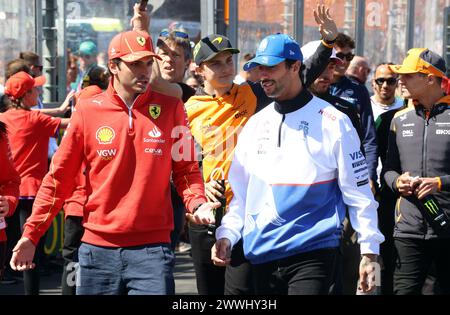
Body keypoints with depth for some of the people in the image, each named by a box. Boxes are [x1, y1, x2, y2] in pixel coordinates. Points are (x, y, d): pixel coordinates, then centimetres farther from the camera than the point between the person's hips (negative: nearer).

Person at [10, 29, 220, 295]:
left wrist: (196, 203, -13)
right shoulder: (88, 111, 1)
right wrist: (31, 234, -1)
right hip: (98, 248, 1)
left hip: (152, 247, -1)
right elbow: (59, 178, 3)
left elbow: (186, 168, 8)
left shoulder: (171, 109, 2)